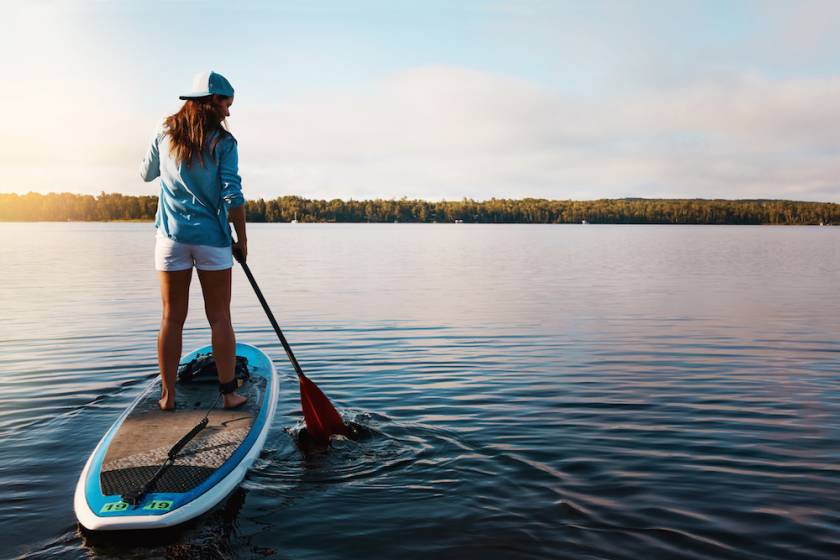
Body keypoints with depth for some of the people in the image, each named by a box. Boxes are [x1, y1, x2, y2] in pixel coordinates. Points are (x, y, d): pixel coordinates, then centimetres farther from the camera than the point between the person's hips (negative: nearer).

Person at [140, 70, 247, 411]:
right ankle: (229, 392, 10)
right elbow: (233, 195, -10)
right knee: (219, 316, 5)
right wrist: (242, 239, -2)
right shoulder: (223, 142, -6)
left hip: (171, 236, 3)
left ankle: (168, 395, 12)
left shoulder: (165, 134, 5)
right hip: (211, 237, -3)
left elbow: (146, 174, 19)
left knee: (172, 317, 7)